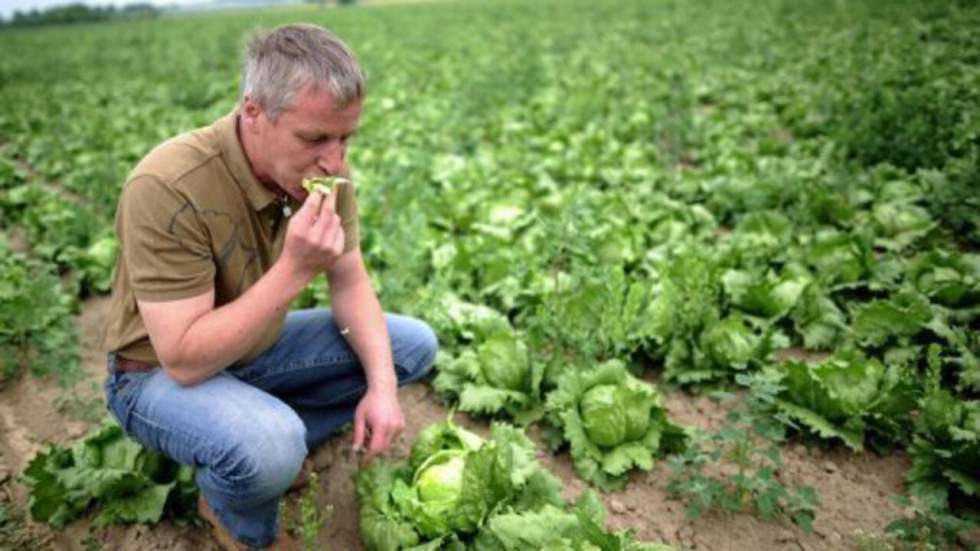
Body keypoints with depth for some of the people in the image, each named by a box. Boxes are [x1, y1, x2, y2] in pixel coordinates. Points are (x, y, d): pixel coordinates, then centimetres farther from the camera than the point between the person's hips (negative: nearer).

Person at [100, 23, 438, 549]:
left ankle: (268, 446, 1)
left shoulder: (321, 167, -13)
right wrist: (294, 270, -39)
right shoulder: (168, 188, -33)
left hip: (260, 347, 7)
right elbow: (185, 361, -32)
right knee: (268, 445, -37)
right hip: (159, 372, -6)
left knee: (414, 345, 0)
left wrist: (381, 384, -17)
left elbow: (351, 283, -4)